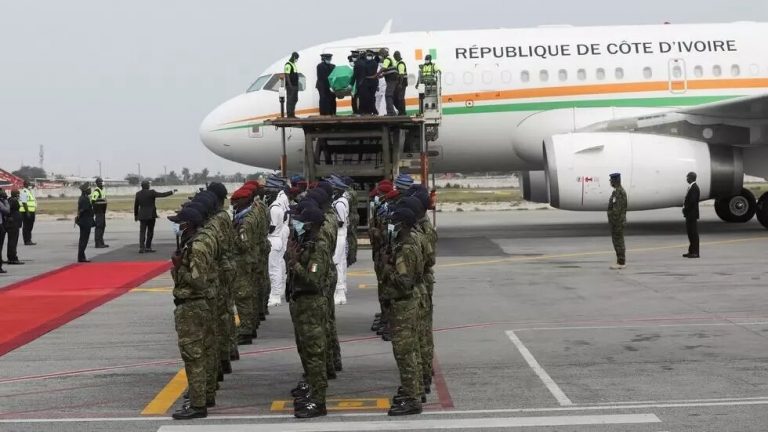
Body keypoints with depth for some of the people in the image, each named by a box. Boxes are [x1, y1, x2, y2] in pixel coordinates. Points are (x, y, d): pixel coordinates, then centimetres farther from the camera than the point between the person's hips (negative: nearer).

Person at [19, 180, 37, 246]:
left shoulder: (30, 191, 17)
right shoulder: (24, 192, -14)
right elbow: (24, 203, -21)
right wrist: (27, 212, -25)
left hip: (31, 211, 10)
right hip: (26, 212, -10)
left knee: (30, 226, 13)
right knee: (26, 227, -6)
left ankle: (29, 240, 19)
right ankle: (26, 241, -3)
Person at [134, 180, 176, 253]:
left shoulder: (138, 194, 4)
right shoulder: (151, 192, -11)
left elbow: (136, 205, 10)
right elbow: (162, 195, -15)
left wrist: (136, 215, 20)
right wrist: (172, 192, -5)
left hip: (142, 215, 4)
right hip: (151, 215, -4)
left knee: (142, 232, 2)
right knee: (150, 232, 7)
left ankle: (141, 247, -10)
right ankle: (148, 247, 9)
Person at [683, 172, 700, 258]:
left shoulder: (694, 188, -16)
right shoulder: (691, 187, 15)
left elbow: (692, 201, -22)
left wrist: (685, 209, -14)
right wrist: (685, 207, 8)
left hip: (692, 214, -10)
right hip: (689, 214, 10)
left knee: (694, 233, -6)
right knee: (690, 232, 14)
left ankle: (695, 252, -4)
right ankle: (691, 251, 20)